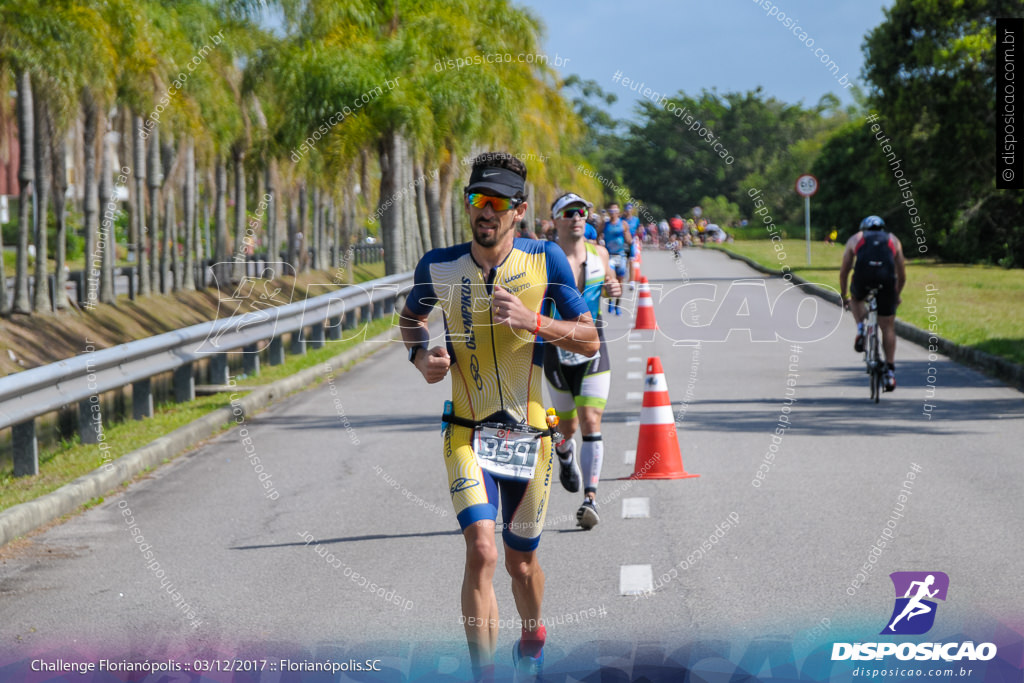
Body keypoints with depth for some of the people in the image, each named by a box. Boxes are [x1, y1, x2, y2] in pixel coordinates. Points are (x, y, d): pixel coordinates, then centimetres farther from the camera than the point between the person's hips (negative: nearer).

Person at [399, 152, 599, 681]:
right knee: (481, 549, -21)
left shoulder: (545, 260, -7)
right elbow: (411, 318, 16)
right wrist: (422, 358, -5)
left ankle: (531, 639, 45)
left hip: (529, 433, 1)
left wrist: (532, 321, -20)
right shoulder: (439, 266, -5)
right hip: (467, 433, -1)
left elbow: (590, 341, -4)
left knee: (521, 561, 14)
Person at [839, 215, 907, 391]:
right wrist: (897, 295, 49)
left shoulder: (855, 239, 29)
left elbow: (843, 271, 30)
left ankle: (861, 330, 10)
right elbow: (902, 275, 34)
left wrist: (844, 296, 41)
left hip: (863, 276, -1)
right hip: (886, 278, 1)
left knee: (857, 299, 35)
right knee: (888, 327, 10)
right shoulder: (893, 240, 31)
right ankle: (890, 371, 7)